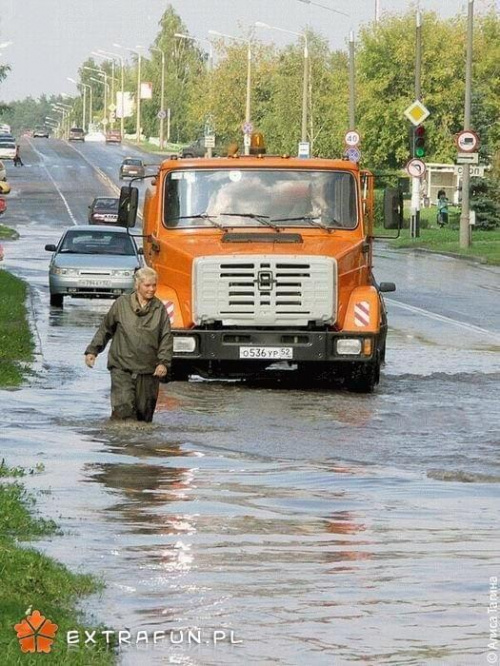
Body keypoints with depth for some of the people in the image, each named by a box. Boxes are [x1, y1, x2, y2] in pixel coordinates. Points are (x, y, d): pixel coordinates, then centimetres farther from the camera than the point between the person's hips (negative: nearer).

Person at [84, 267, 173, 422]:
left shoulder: (159, 308, 5)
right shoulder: (122, 304, 2)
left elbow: (166, 338, 4)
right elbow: (105, 329, 12)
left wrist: (163, 362, -7)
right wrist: (92, 350, 9)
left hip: (148, 370, 2)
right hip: (122, 367, -2)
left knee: (145, 412, 6)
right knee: (124, 407, -17)